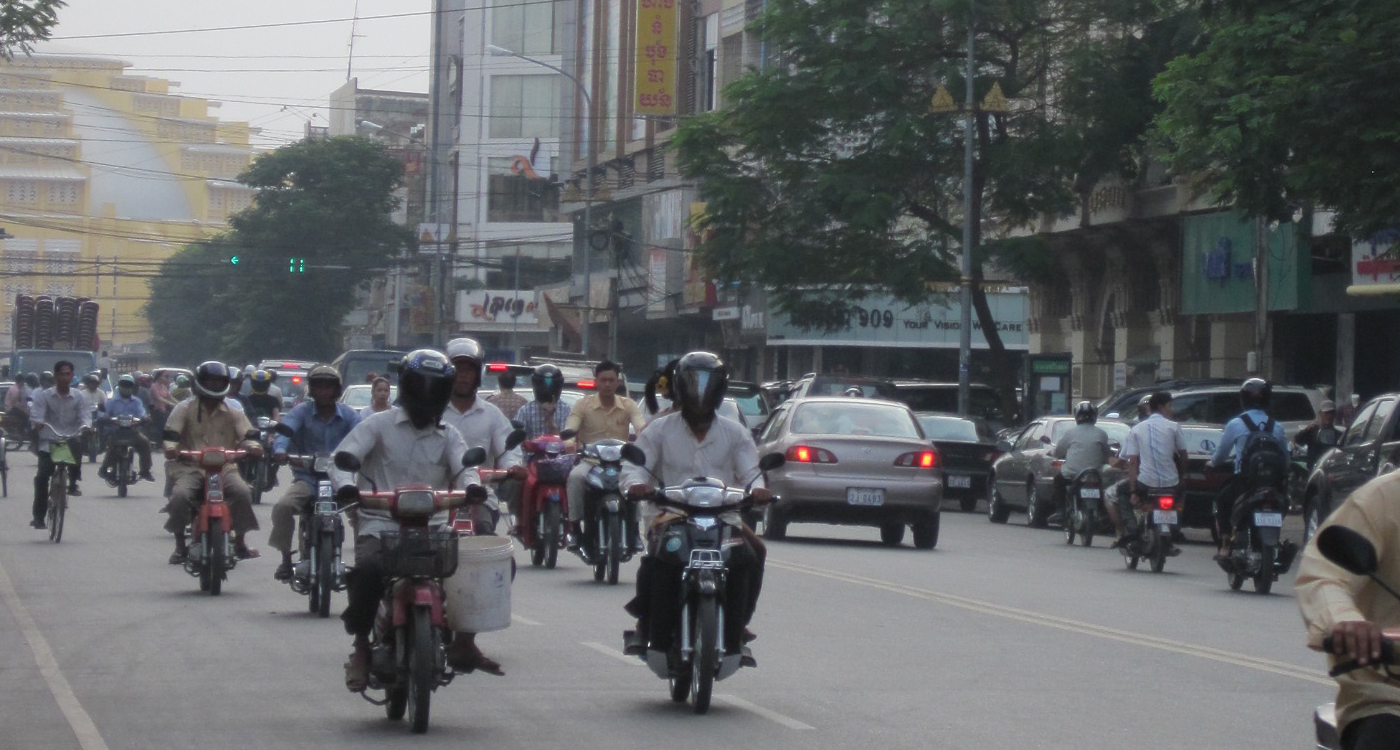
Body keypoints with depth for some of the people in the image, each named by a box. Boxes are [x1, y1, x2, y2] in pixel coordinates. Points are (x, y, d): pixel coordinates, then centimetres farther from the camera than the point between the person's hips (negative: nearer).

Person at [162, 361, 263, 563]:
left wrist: (253, 446, -20)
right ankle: (179, 546, -13)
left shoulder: (232, 412, 14)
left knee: (242, 493, -26)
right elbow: (171, 432, -3)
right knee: (180, 495, -30)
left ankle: (240, 543, -8)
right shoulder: (185, 409, 7)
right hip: (190, 468, -2)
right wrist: (171, 447, -26)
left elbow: (246, 433, 4)